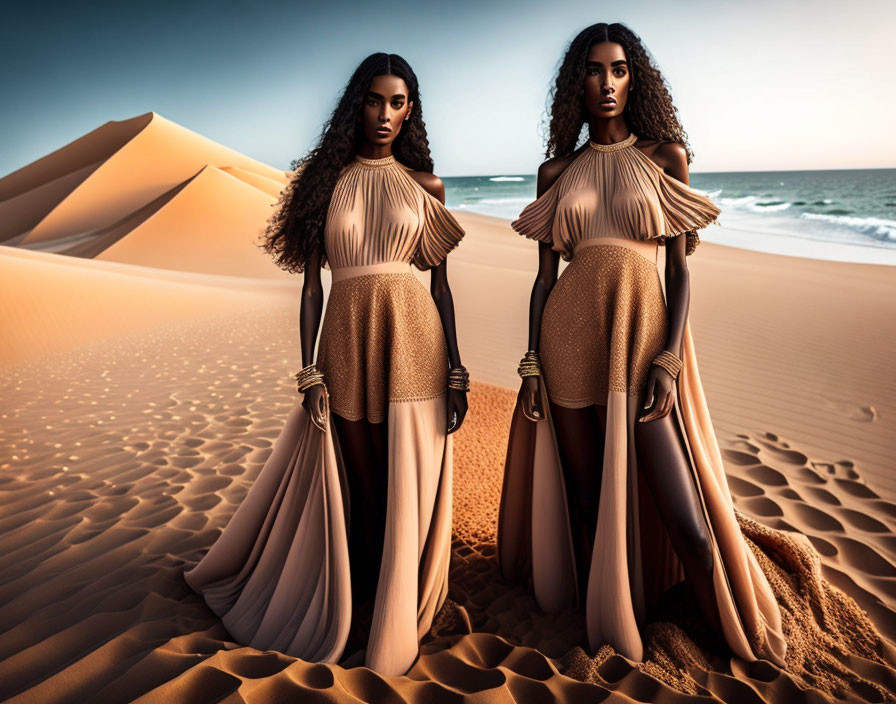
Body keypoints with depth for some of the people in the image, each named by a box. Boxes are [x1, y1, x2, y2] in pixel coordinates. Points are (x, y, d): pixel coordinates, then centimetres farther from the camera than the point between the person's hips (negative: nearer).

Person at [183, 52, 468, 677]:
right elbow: (311, 281, 4)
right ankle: (368, 609, 34)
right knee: (361, 488, 10)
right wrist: (309, 372, -3)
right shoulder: (326, 178, 6)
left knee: (408, 489, 6)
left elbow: (442, 281, 5)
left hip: (414, 339, 0)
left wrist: (456, 368, -2)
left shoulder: (424, 184, 7)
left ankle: (400, 618, 28)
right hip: (348, 341, 0)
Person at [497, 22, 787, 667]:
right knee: (583, 499, 9)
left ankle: (737, 635, 23)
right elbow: (545, 273, 9)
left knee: (684, 515, -3)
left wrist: (670, 357, -10)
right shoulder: (558, 171, 11)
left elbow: (680, 268, 1)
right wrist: (531, 361, 3)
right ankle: (601, 621, 32)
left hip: (645, 332, -1)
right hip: (570, 340, 2)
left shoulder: (665, 156, 7)